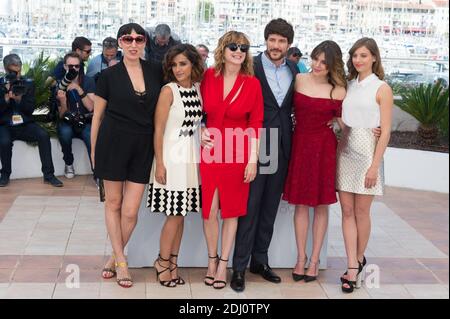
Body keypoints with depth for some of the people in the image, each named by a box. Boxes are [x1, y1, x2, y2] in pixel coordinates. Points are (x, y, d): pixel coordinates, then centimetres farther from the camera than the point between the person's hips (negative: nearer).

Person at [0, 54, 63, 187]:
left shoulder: (28, 84, 6)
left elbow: (31, 109, -1)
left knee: (44, 135, -26)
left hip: (25, 124, 2)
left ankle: (48, 175, -18)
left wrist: (19, 98, -18)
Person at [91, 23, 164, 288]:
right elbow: (97, 115, 6)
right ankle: (121, 260, 23)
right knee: (113, 203, 8)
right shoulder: (109, 75, -1)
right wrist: (93, 150, 6)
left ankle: (116, 257, 21)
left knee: (130, 211, -1)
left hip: (143, 147, 1)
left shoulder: (156, 72, 4)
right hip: (113, 142, -1)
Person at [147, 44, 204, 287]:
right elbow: (158, 129, -10)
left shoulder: (199, 88, 6)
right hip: (172, 157, -5)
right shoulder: (169, 90, -10)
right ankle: (163, 262, 14)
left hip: (192, 158, 5)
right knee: (175, 215, -3)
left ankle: (172, 263, 20)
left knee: (180, 213, 9)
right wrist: (159, 163, -13)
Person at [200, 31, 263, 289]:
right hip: (210, 150, 1)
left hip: (238, 152, -1)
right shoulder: (208, 77, -1)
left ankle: (223, 264, 19)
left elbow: (256, 124, -3)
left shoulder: (252, 84, -4)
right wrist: (200, 131, -4)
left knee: (232, 210, 7)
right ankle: (212, 259, 24)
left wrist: (253, 159, -6)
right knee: (209, 210, 4)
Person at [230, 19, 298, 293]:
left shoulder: (294, 70, 8)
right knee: (250, 205, -1)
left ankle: (260, 259, 24)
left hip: (282, 147, 5)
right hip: (256, 144, -5)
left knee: (270, 206, 12)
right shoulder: (251, 67, -8)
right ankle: (240, 266, 7)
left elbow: (294, 105, 15)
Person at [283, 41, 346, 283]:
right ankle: (301, 257, 17)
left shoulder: (338, 91, -5)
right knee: (301, 204, 6)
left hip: (324, 148, -2)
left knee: (321, 205, 7)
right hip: (299, 144, 2)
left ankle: (314, 260, 18)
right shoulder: (298, 80, 1)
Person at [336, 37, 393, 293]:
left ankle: (359, 260, 23)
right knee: (347, 211, 2)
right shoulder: (349, 86, 9)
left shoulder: (382, 89, -4)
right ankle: (353, 268, 6)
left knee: (361, 212, 4)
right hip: (345, 152, 4)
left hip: (367, 153, -4)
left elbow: (385, 132, -7)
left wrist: (374, 165, -12)